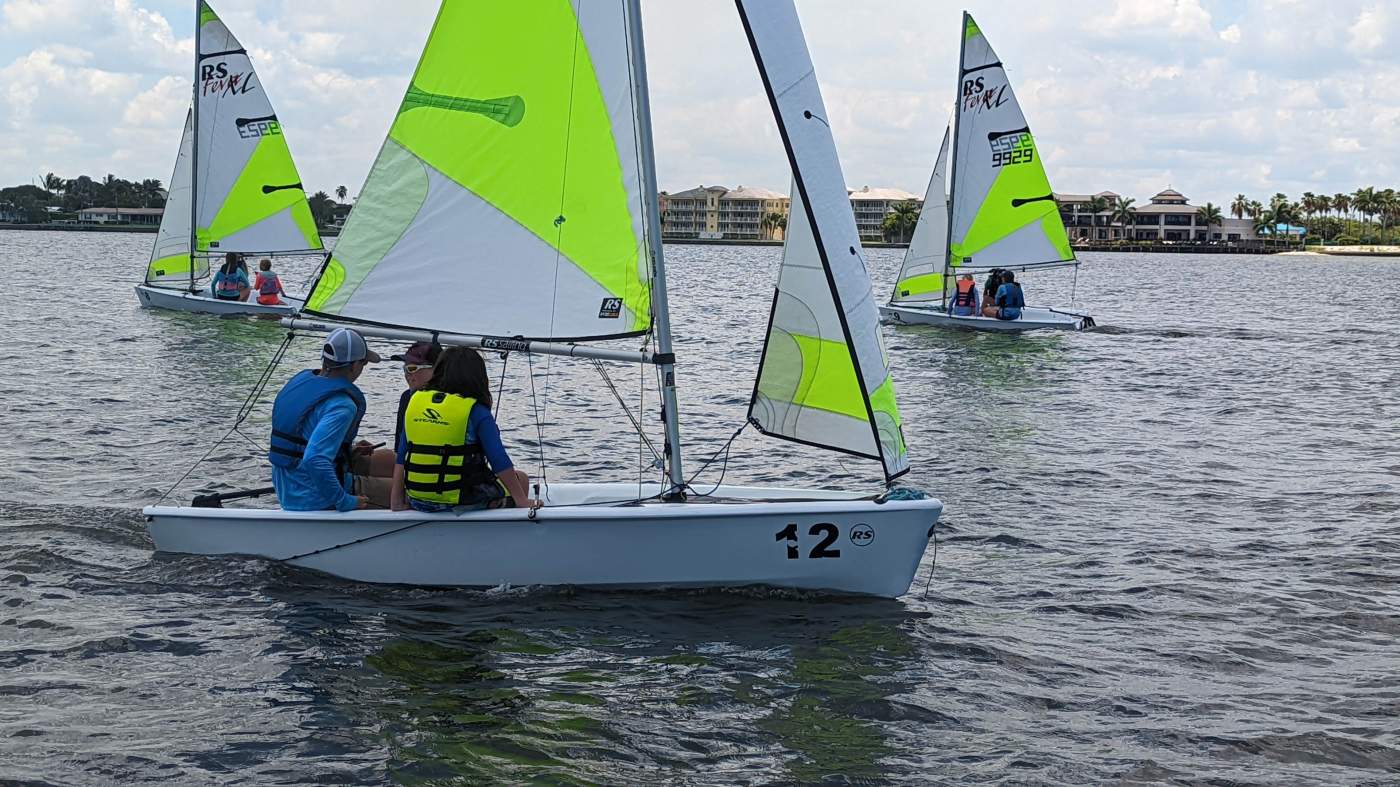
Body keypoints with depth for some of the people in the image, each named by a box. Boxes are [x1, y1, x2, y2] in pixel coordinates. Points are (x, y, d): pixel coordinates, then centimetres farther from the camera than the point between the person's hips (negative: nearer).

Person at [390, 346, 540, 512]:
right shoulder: (476, 411, -9)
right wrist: (521, 500, -4)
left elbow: (401, 458, 7)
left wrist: (396, 499, 13)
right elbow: (499, 461, -11)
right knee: (521, 479, 18)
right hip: (462, 501, -5)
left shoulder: (415, 401, 5)